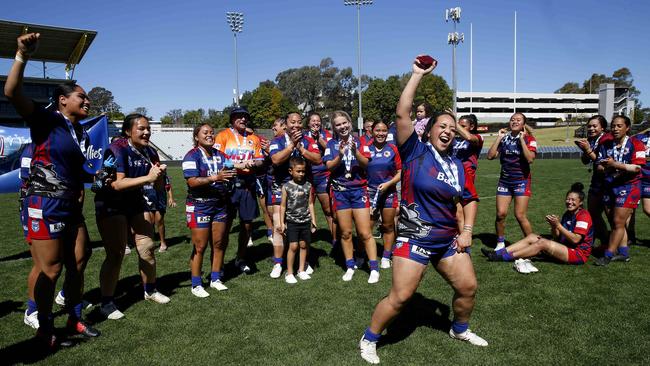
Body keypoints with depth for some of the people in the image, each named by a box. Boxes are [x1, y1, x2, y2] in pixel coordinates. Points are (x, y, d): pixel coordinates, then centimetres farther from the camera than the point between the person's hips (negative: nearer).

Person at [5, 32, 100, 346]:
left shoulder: (82, 133, 13)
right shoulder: (46, 120, -8)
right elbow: (12, 92, -25)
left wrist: (82, 187, 10)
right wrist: (22, 57, -35)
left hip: (71, 206, 8)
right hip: (45, 205, -8)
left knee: (78, 263, 13)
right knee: (50, 270, -1)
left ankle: (74, 319, 28)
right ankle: (44, 330, 16)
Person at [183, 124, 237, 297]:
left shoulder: (220, 155, 11)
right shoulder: (192, 156, -8)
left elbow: (226, 175, 17)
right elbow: (192, 181, -19)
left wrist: (229, 175, -5)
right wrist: (215, 178, -28)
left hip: (220, 204, 6)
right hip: (199, 205, -6)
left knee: (219, 243, 10)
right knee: (200, 246, -1)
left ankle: (216, 279, 24)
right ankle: (196, 285, 10)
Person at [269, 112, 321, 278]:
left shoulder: (308, 141, 4)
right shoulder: (277, 141, -1)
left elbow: (318, 159, -11)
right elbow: (276, 160, -19)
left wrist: (300, 148, -18)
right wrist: (292, 144, -19)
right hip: (282, 188, -2)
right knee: (279, 226, -5)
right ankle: (277, 264, 6)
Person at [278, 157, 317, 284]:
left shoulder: (308, 186, 2)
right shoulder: (286, 187, -5)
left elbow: (310, 203, 8)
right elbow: (283, 206, -1)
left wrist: (313, 219, 7)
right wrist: (282, 223, -2)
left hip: (305, 221, 3)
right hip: (292, 221, -3)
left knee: (303, 245, 8)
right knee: (293, 246, -4)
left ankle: (301, 270, 22)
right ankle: (289, 273, 7)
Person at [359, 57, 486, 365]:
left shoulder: (457, 165, 7)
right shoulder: (415, 151, -9)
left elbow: (466, 200, 16)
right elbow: (402, 113, -21)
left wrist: (467, 231, 4)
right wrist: (418, 75, -16)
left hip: (449, 240, 6)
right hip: (414, 239, -6)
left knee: (468, 286, 13)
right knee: (400, 297, -5)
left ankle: (460, 329, 42)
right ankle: (368, 340, 16)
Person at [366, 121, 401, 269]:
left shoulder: (393, 149, 1)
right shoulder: (366, 149, 0)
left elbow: (400, 172, 1)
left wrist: (388, 184, -12)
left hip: (388, 192, 1)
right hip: (370, 192, -1)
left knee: (388, 226, 9)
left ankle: (386, 258, 23)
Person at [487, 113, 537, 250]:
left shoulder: (529, 139, -4)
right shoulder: (504, 138, 5)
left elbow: (530, 159, -20)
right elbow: (490, 156, -3)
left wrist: (522, 139, -18)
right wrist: (498, 138, -7)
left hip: (521, 181, -3)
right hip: (504, 180, 3)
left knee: (520, 216, -8)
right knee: (501, 213, -2)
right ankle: (500, 243, 16)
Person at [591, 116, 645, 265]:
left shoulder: (635, 144, -7)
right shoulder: (606, 145, 9)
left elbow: (637, 168, -17)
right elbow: (600, 167, 4)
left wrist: (616, 165, -23)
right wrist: (607, 168, -17)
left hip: (628, 187, -6)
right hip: (609, 187, 6)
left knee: (618, 222, -6)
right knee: (615, 223, 8)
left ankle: (608, 255, 0)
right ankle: (623, 252, 19)